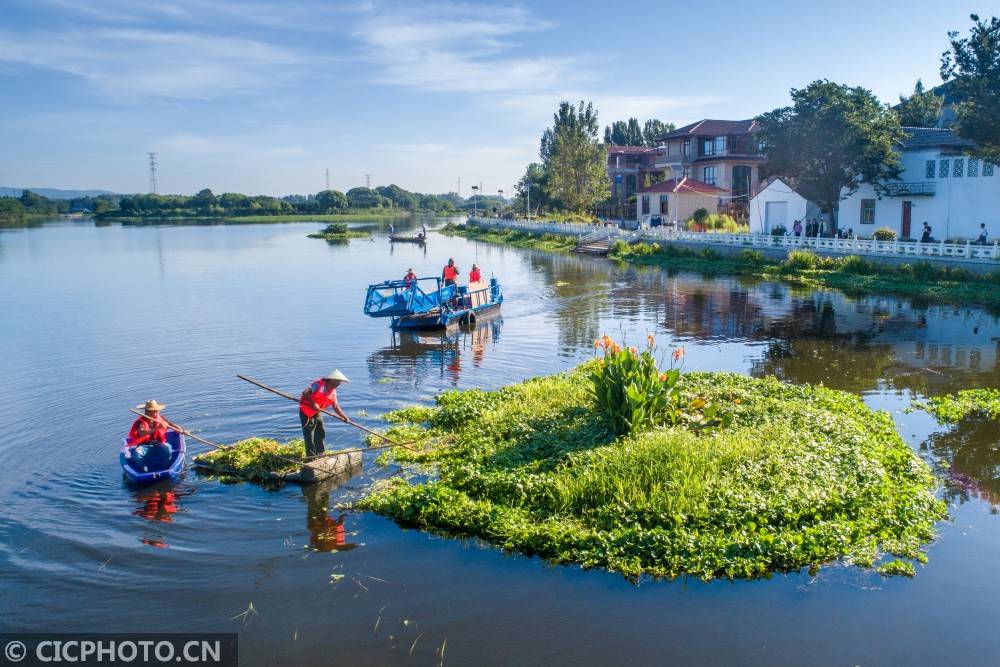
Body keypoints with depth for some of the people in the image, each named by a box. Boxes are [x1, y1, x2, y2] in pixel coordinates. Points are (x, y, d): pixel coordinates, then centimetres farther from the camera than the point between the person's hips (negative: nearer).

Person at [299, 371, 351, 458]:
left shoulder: (333, 392, 1)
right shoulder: (319, 384, -23)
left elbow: (336, 407, 2)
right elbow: (305, 393, -30)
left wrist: (344, 417, -8)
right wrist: (313, 403, -35)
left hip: (317, 412, 8)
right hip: (306, 410, -8)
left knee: (321, 433, 11)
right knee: (309, 433, -5)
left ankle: (320, 454, 24)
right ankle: (311, 456, 1)